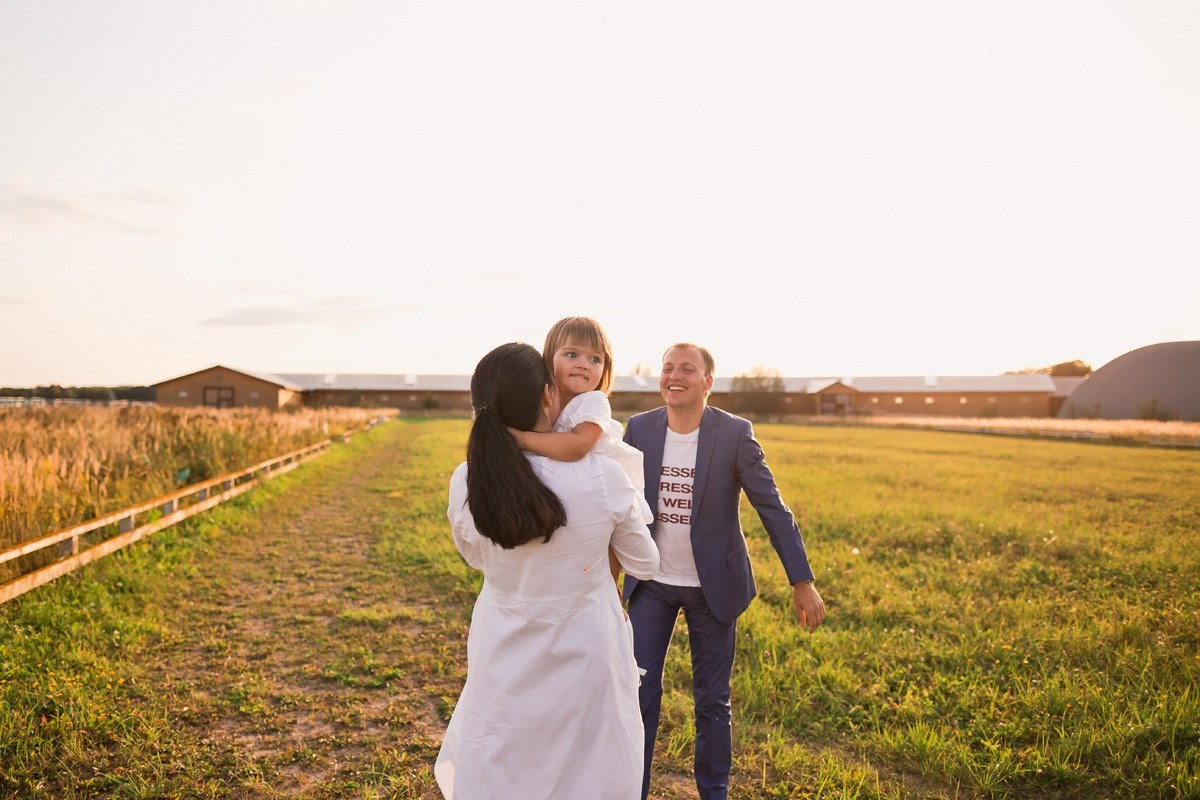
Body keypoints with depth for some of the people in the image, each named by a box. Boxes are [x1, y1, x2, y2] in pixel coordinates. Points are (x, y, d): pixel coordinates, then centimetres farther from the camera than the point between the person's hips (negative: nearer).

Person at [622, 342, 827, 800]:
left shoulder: (735, 434, -12)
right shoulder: (638, 428, -4)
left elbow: (773, 508, -9)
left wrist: (802, 582, -11)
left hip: (712, 586, -2)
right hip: (651, 585, 2)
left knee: (712, 700, 12)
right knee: (638, 691, 5)